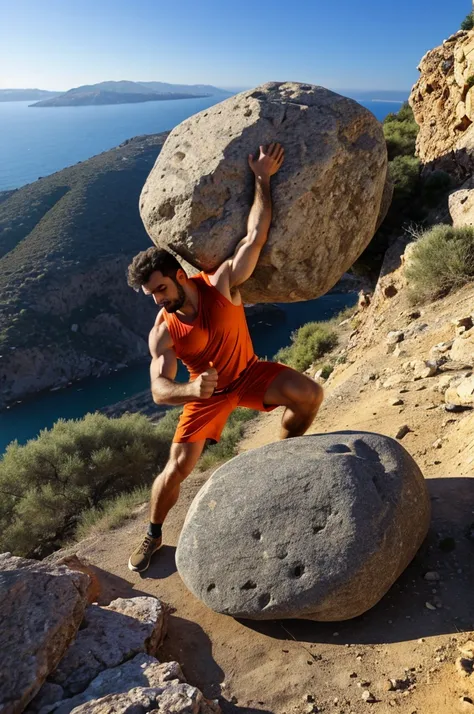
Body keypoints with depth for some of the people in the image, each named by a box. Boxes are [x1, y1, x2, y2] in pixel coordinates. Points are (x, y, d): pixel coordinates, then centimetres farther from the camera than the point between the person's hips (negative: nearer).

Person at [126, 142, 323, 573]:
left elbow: (256, 237, -26)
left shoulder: (222, 284, -22)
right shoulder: (162, 333, -22)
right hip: (206, 392, -1)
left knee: (309, 394, -22)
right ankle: (153, 535, 21)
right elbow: (159, 390, -28)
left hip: (248, 374, 1)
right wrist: (191, 389, -51)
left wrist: (263, 179, -29)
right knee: (178, 467, -8)